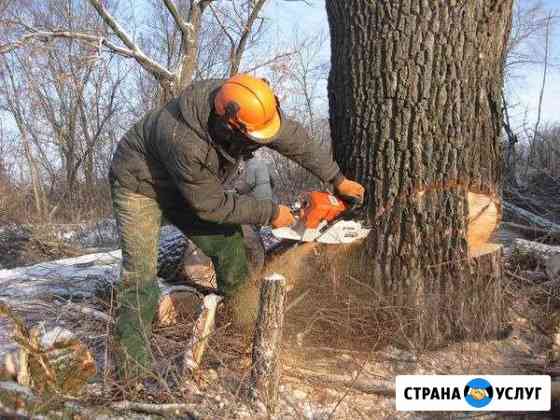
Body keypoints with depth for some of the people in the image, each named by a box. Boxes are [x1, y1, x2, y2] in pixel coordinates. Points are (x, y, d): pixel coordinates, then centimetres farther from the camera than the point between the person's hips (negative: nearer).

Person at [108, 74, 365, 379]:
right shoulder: (186, 143, -42)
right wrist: (270, 213, -21)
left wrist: (337, 179, -3)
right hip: (139, 186, -6)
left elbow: (295, 139, -10)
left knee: (233, 253, -2)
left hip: (187, 187, 7)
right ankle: (132, 371, -10)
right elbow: (211, 205, -28)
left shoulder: (239, 106, -23)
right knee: (141, 275, -16)